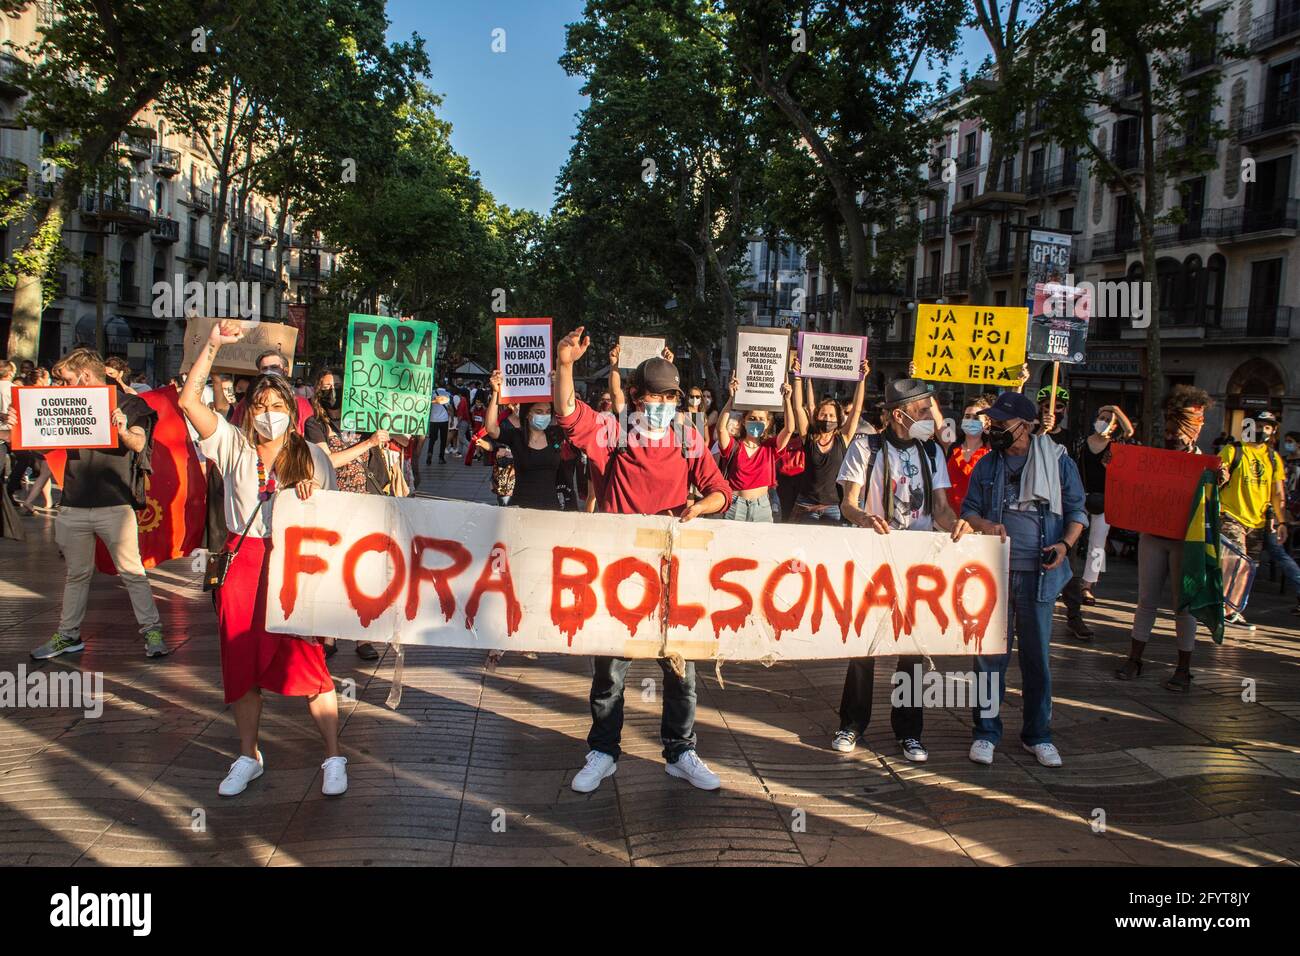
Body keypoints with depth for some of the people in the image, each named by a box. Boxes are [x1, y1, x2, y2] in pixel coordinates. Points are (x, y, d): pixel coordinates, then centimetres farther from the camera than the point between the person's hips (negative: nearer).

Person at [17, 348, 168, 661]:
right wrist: (20, 425, -7)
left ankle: (152, 631, 4)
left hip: (115, 506, -5)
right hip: (74, 506, 5)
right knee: (77, 574, 14)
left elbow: (138, 443, -14)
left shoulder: (127, 404, -2)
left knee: (131, 571, -3)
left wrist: (124, 432, -37)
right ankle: (68, 635, 23)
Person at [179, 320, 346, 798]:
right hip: (243, 564, 3)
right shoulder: (234, 445, 5)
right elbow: (188, 401, -5)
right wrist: (213, 345, -9)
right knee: (242, 662, 11)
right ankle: (248, 756, 28)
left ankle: (333, 757, 7)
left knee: (307, 661, -5)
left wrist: (311, 498, -15)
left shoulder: (311, 456, 4)